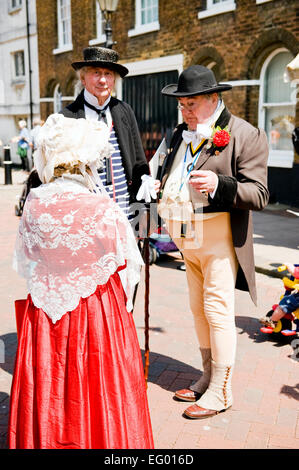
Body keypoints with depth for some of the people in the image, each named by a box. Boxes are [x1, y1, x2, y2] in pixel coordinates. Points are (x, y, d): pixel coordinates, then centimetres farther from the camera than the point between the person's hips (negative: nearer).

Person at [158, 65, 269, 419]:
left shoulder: (245, 136, -9)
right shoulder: (182, 134, 15)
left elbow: (258, 194, -16)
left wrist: (218, 184, -30)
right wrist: (168, 212, 14)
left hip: (220, 235, -7)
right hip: (188, 236, 8)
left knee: (217, 309, -5)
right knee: (199, 308, 14)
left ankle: (221, 392, 9)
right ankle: (209, 377, 28)